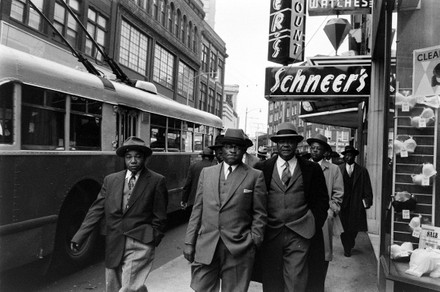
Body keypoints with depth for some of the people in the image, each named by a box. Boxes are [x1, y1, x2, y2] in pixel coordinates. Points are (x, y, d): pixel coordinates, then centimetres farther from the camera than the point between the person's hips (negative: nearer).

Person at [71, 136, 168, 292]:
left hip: (140, 245, -4)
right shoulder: (110, 180, 7)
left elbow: (159, 217, -1)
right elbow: (96, 210, 4)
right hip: (113, 245, 5)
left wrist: (153, 241, -1)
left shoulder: (156, 181, -4)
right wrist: (79, 237, -3)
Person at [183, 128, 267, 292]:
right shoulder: (206, 173, 8)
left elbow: (259, 214, 1)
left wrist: (254, 241, -7)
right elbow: (197, 209, 8)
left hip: (238, 250, -2)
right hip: (205, 248, 3)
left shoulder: (255, 176, -1)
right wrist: (189, 242, 6)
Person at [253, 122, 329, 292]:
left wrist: (314, 227, -1)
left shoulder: (312, 169, 4)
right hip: (270, 234, 1)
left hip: (299, 235, -1)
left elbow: (321, 201, 8)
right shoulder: (262, 168, 4)